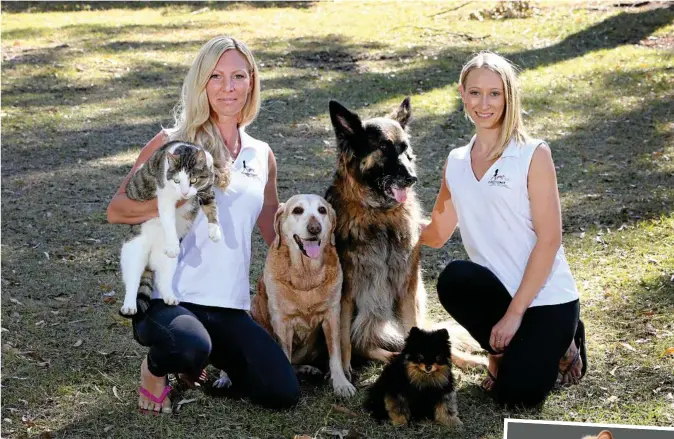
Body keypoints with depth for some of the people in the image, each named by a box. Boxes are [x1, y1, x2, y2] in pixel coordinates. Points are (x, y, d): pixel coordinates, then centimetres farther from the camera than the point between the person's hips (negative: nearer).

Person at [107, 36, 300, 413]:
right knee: (190, 348, -37)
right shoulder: (172, 143, -1)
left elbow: (275, 230, 24)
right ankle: (156, 368, 2)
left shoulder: (262, 156, 12)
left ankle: (208, 354, 19)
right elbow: (116, 210, -6)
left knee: (283, 394, -10)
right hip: (168, 297, -5)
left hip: (230, 307, 5)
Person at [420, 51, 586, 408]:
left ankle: (559, 341, 15)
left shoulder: (533, 154, -8)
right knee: (455, 278, -29)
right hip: (497, 291, 4)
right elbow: (435, 234, 15)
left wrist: (515, 312, -15)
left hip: (546, 297, -4)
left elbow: (549, 239, -12)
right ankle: (502, 348, 0)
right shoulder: (456, 163, 8)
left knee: (517, 394, -18)